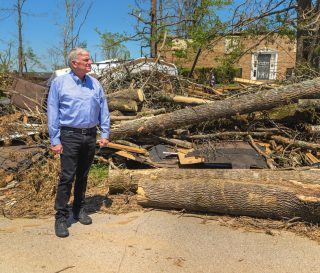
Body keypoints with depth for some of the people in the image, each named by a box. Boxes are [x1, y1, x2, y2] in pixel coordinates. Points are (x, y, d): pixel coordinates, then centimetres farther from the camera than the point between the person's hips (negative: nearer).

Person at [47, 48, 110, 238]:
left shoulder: (94, 83, 8)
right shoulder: (60, 83, -3)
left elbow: (104, 110, 9)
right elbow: (53, 113, -4)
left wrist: (105, 134, 3)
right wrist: (55, 140, -9)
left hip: (90, 136, 4)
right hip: (70, 135, -4)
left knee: (83, 176, 14)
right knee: (67, 177, -4)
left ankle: (79, 209, 28)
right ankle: (61, 217, 6)